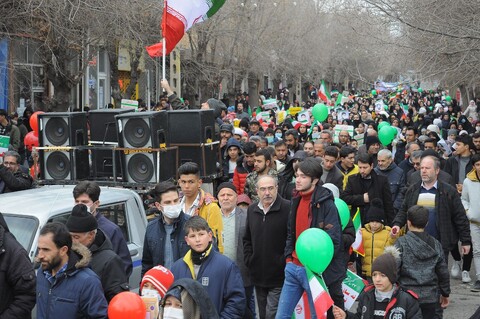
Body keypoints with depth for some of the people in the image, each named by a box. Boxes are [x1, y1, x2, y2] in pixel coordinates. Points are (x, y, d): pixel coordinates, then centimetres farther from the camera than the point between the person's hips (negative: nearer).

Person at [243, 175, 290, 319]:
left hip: (279, 276, -6)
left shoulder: (288, 208, -13)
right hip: (258, 275, 6)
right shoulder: (252, 210, 9)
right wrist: (249, 259, 9)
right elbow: (247, 239, 20)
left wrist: (285, 262, -14)